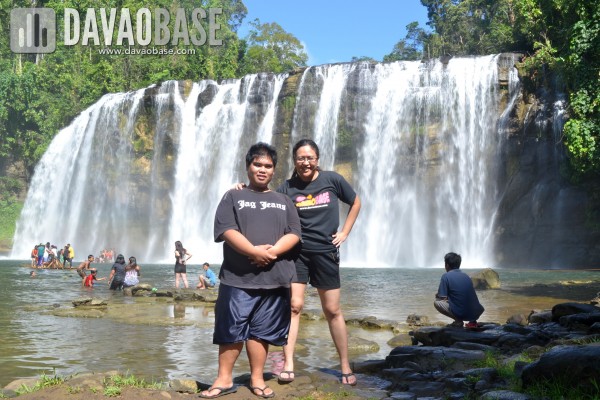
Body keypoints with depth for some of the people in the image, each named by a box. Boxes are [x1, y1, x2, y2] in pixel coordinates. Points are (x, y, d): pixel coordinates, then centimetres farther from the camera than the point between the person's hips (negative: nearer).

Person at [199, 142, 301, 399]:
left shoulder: (284, 201, 16)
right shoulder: (233, 197, 8)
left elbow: (294, 233, 5)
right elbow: (225, 229, -7)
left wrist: (273, 251, -14)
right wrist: (254, 251, -19)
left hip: (274, 277, 2)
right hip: (237, 277, -2)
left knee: (261, 331, 6)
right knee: (231, 330, 1)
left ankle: (257, 379, 16)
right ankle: (224, 379, 11)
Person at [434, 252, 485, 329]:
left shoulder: (446, 276, -2)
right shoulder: (466, 276, 16)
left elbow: (443, 298, -3)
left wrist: (437, 295, 21)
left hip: (461, 313, -6)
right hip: (476, 314, 7)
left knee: (436, 302, 8)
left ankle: (458, 321, -3)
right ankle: (473, 321, 11)